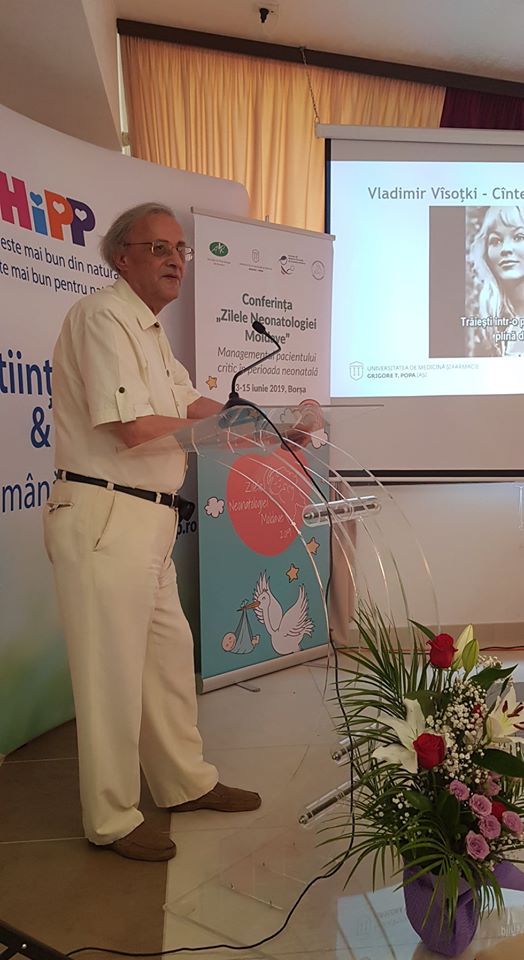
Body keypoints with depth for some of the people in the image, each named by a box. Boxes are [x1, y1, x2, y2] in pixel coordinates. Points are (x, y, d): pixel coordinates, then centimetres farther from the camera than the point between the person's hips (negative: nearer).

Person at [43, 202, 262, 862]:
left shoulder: (148, 329, 21)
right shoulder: (101, 316, -11)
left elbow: (193, 406, 22)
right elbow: (134, 428, -21)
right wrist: (196, 423, -3)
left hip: (148, 521, 10)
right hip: (104, 517, -10)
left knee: (169, 653, 18)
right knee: (112, 672, 2)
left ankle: (186, 782, 36)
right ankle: (112, 822, 20)